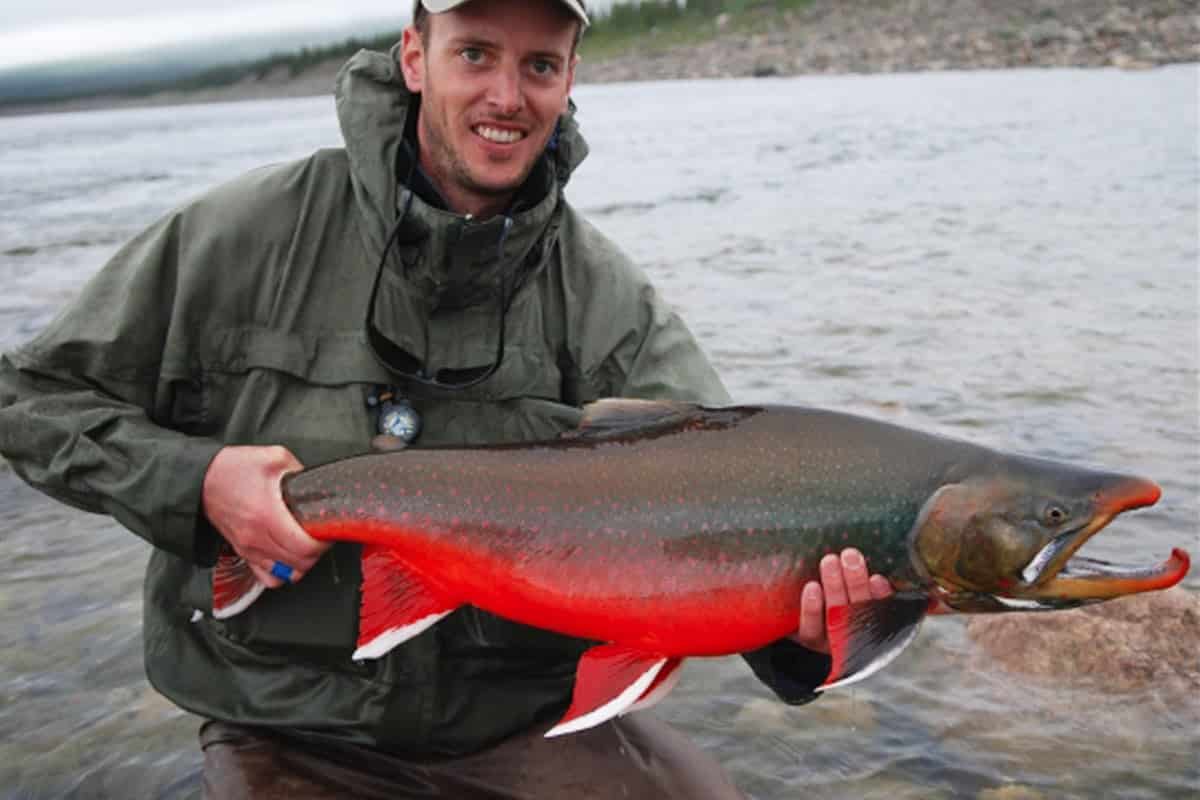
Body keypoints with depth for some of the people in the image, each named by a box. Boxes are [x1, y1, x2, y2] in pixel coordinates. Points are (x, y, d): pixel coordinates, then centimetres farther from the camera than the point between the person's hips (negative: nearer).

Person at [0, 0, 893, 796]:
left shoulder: (603, 296, -7)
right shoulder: (250, 232, -9)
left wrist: (795, 616, -37)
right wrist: (194, 480, -19)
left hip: (519, 715, 1)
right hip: (289, 728, 0)